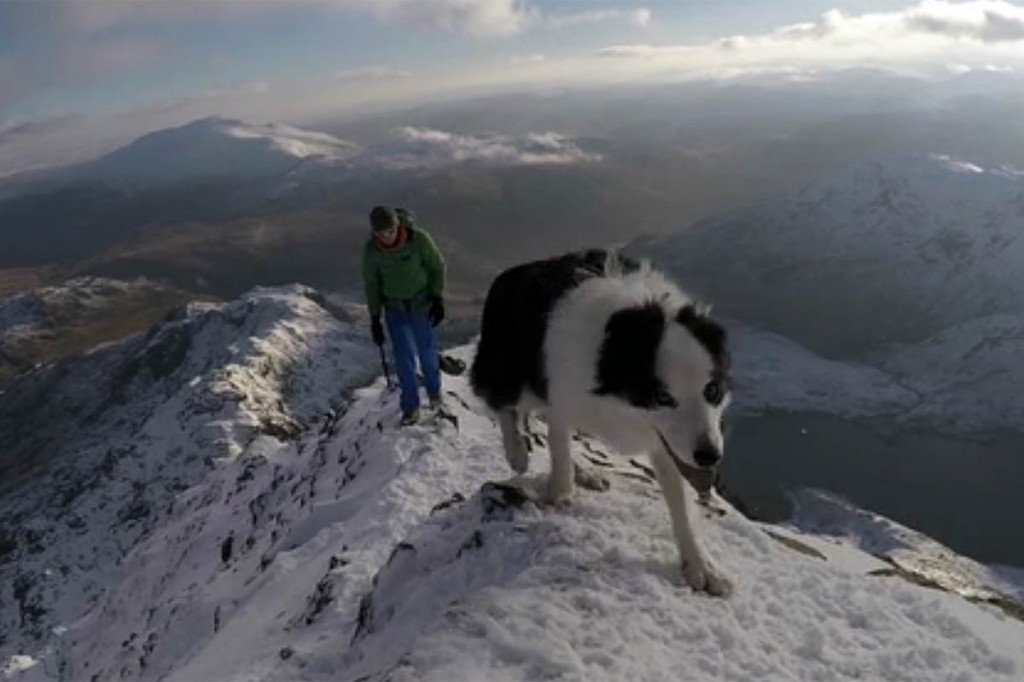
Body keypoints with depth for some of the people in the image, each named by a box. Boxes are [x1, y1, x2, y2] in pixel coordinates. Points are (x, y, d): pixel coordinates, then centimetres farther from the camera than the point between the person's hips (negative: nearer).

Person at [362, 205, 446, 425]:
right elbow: (371, 284, -2)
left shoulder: (418, 238, -21)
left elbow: (437, 266, -8)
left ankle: (434, 389, 41)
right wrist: (374, 318, 0)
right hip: (394, 308, 1)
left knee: (427, 351, 12)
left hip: (422, 304, -1)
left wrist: (438, 299, -11)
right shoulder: (371, 250, -15)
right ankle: (410, 406, 14)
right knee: (403, 357, -1)